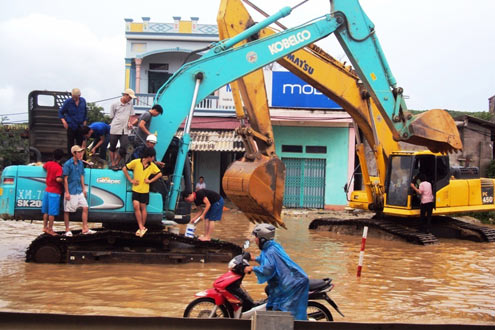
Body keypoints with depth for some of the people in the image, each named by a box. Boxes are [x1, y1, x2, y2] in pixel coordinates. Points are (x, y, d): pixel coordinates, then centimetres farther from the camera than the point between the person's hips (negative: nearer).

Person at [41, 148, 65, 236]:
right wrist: (64, 180, -10)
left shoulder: (49, 164, 5)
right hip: (54, 192, -8)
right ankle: (50, 229, 2)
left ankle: (45, 227, 22)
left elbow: (44, 167, 29)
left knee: (46, 211, 14)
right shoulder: (59, 167, -17)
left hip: (47, 190, 8)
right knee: (52, 212, -2)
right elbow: (58, 179, -28)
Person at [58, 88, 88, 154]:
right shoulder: (68, 102, -8)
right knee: (70, 142, 1)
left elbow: (85, 112, 16)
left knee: (80, 142, 5)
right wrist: (63, 121, -13)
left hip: (80, 126, 3)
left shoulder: (83, 101, 2)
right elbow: (60, 112, 1)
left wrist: (84, 121, 10)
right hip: (71, 126, -3)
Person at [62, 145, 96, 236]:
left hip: (79, 191, 7)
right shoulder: (68, 164, -13)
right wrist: (67, 192, -15)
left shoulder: (80, 163, 6)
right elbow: (65, 179, -12)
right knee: (67, 211, 4)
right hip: (71, 192, -6)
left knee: (85, 207, 4)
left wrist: (84, 189, 13)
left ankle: (85, 229, 10)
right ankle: (67, 230, 15)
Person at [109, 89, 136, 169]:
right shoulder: (115, 104, -2)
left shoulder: (130, 104, 8)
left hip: (125, 130, 3)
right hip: (115, 129, -3)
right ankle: (113, 164, 17)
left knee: (123, 148, -4)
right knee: (112, 147, 6)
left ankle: (116, 163, 15)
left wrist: (129, 122, -2)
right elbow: (112, 117, 6)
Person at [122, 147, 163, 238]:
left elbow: (159, 174, 8)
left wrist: (150, 180, -2)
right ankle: (141, 228, -7)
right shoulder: (136, 162, -10)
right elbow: (124, 169, -3)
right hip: (136, 189, -1)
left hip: (145, 190, 2)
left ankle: (142, 227, 17)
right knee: (136, 206, -12)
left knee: (143, 207, 6)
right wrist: (130, 180, -5)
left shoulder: (152, 165, -2)